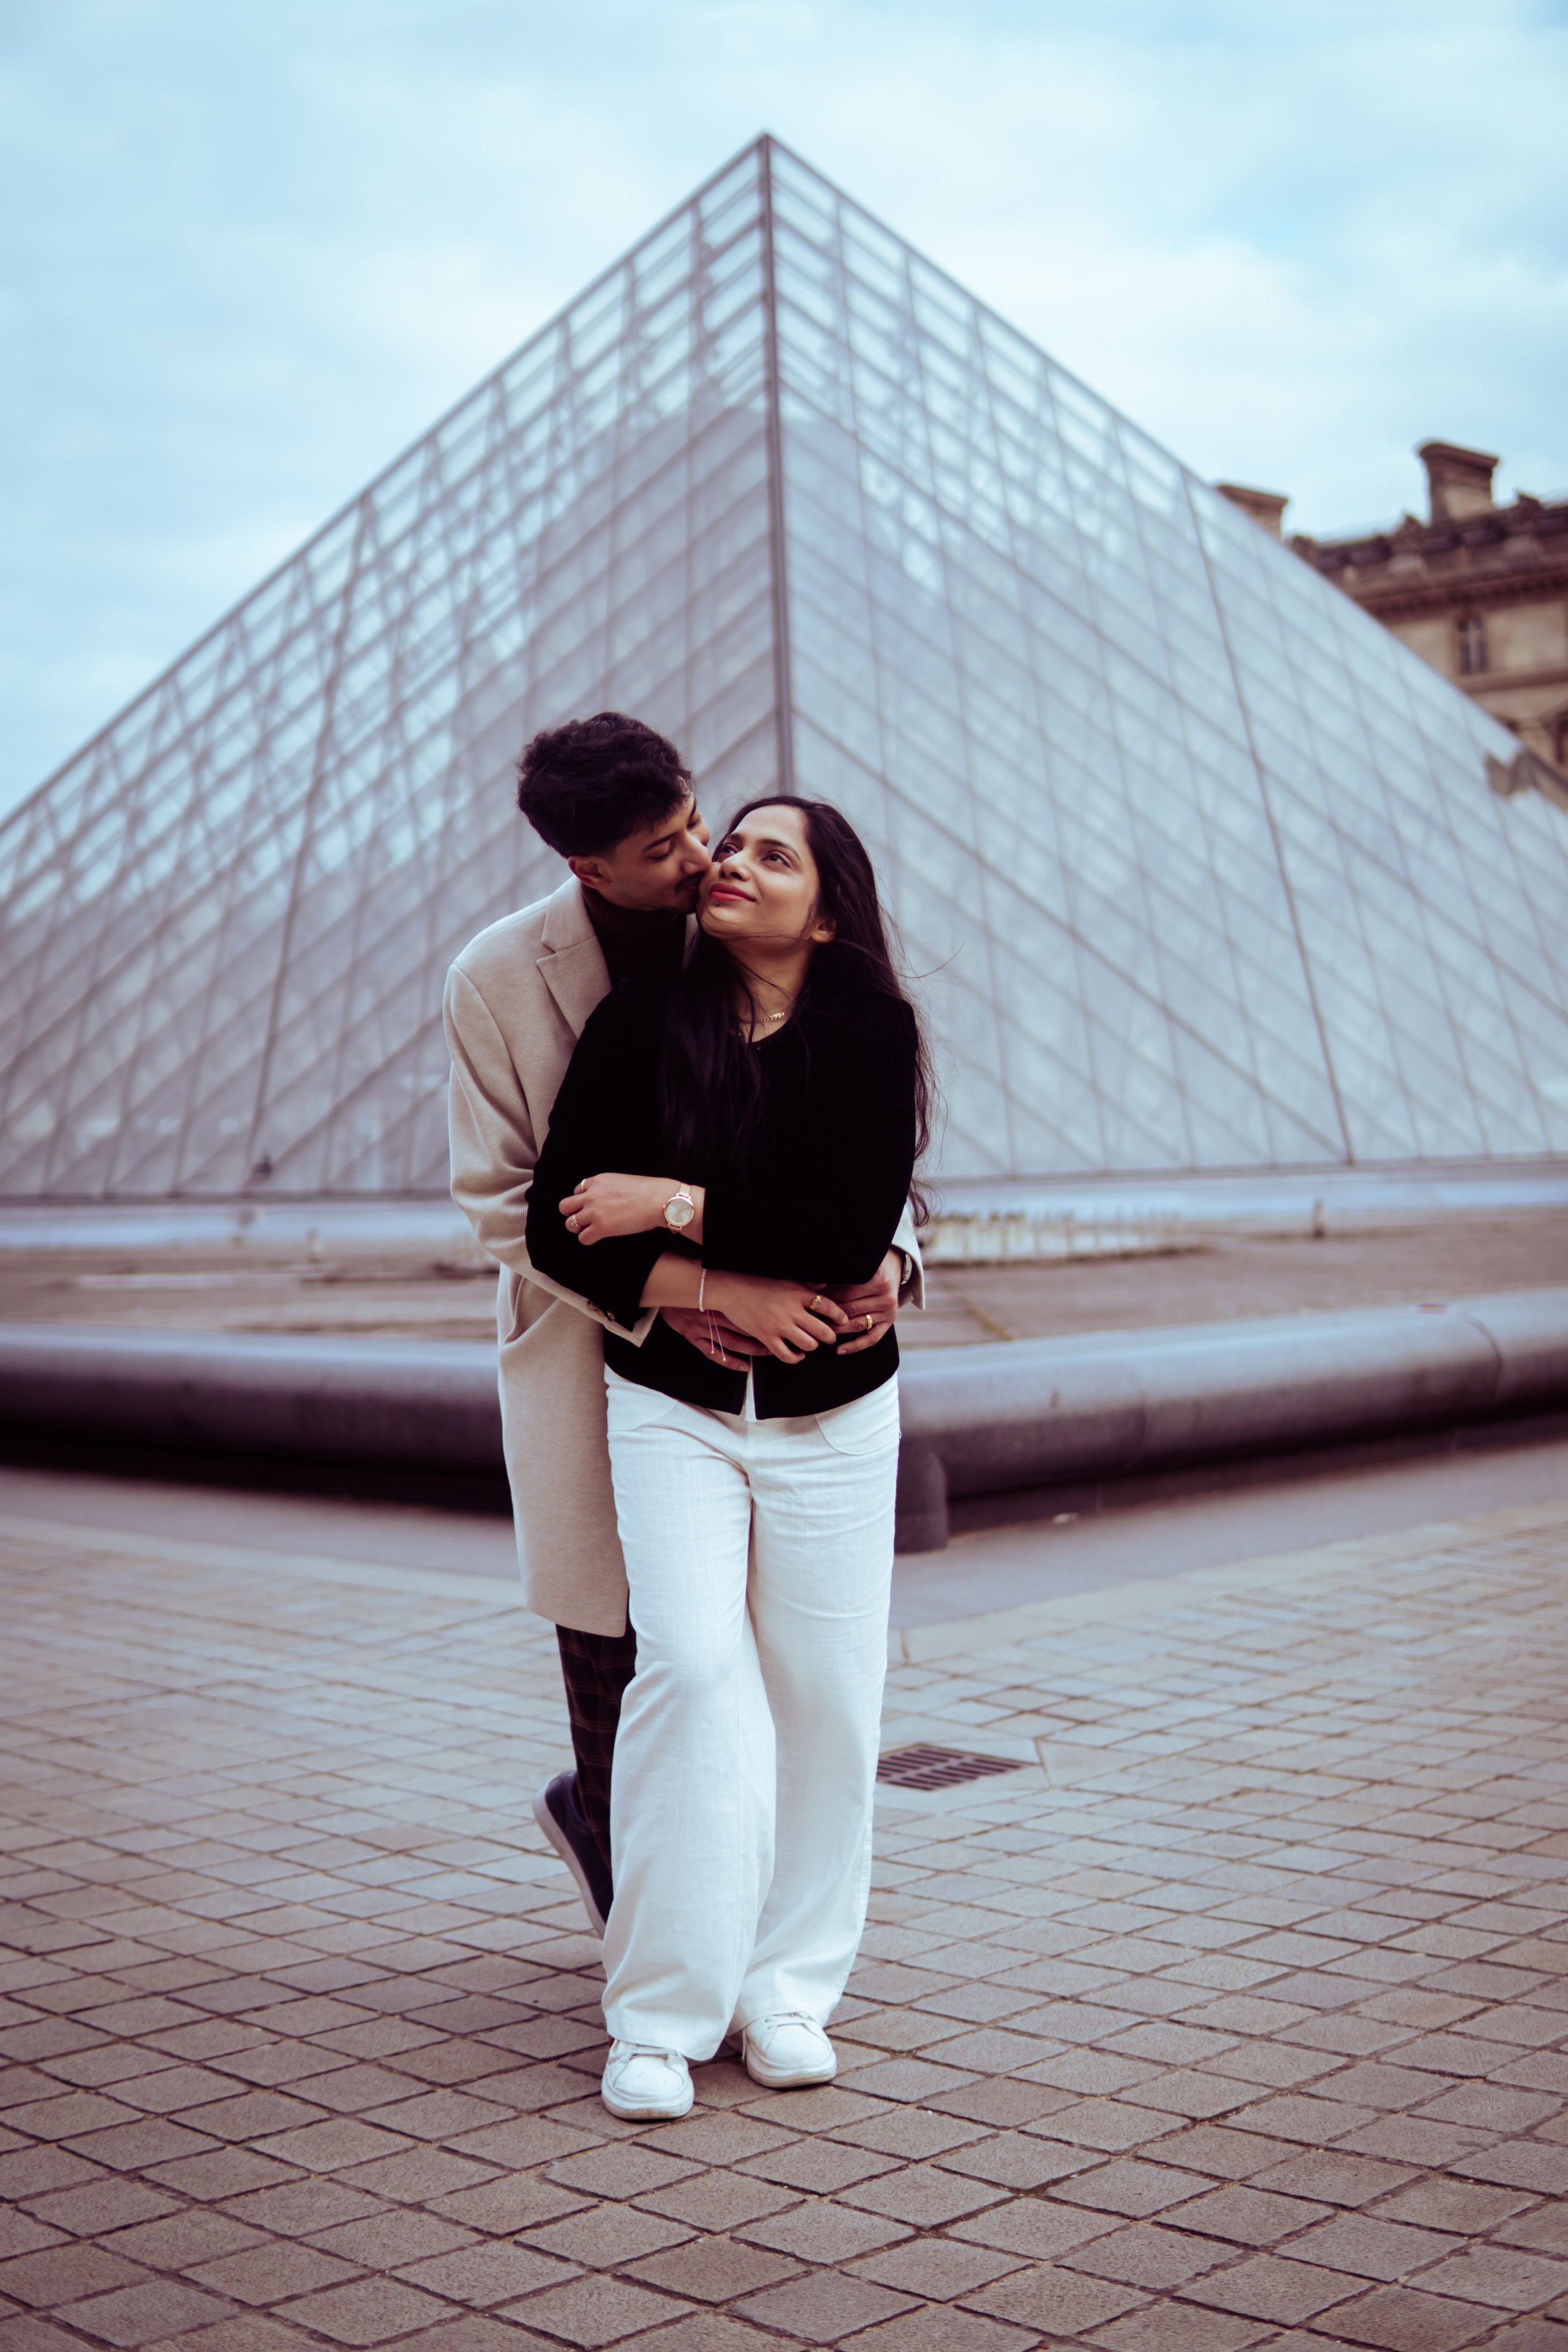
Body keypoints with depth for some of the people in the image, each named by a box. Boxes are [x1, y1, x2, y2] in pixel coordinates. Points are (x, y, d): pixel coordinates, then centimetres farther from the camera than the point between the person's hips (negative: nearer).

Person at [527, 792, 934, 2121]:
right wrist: (716, 1291, -18)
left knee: (823, 1691, 2)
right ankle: (660, 2013, -5)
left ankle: (787, 1986, 18)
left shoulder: (872, 1034, -7)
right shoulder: (639, 1026, -4)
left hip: (833, 1413, 0)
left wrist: (675, 1204, -18)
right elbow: (560, 1230, -7)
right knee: (693, 1668, -13)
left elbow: (854, 1235, -19)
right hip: (671, 1404, 0)